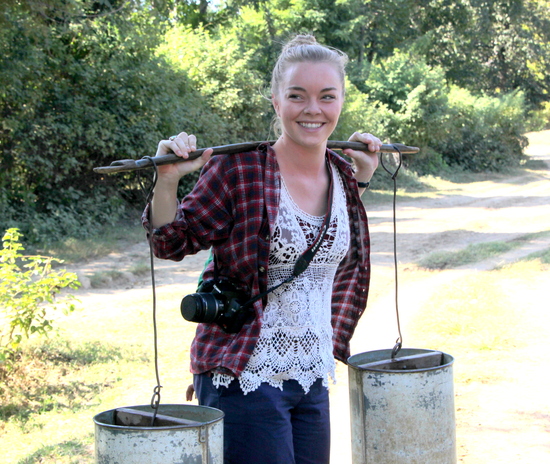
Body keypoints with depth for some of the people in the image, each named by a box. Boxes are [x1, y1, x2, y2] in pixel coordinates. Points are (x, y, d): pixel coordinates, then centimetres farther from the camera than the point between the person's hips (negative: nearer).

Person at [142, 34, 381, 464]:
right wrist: (167, 180, -22)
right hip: (246, 377, -6)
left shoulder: (342, 176, 6)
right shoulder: (240, 170, -12)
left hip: (313, 379, 7)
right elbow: (171, 243, -6)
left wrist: (361, 181, 15)